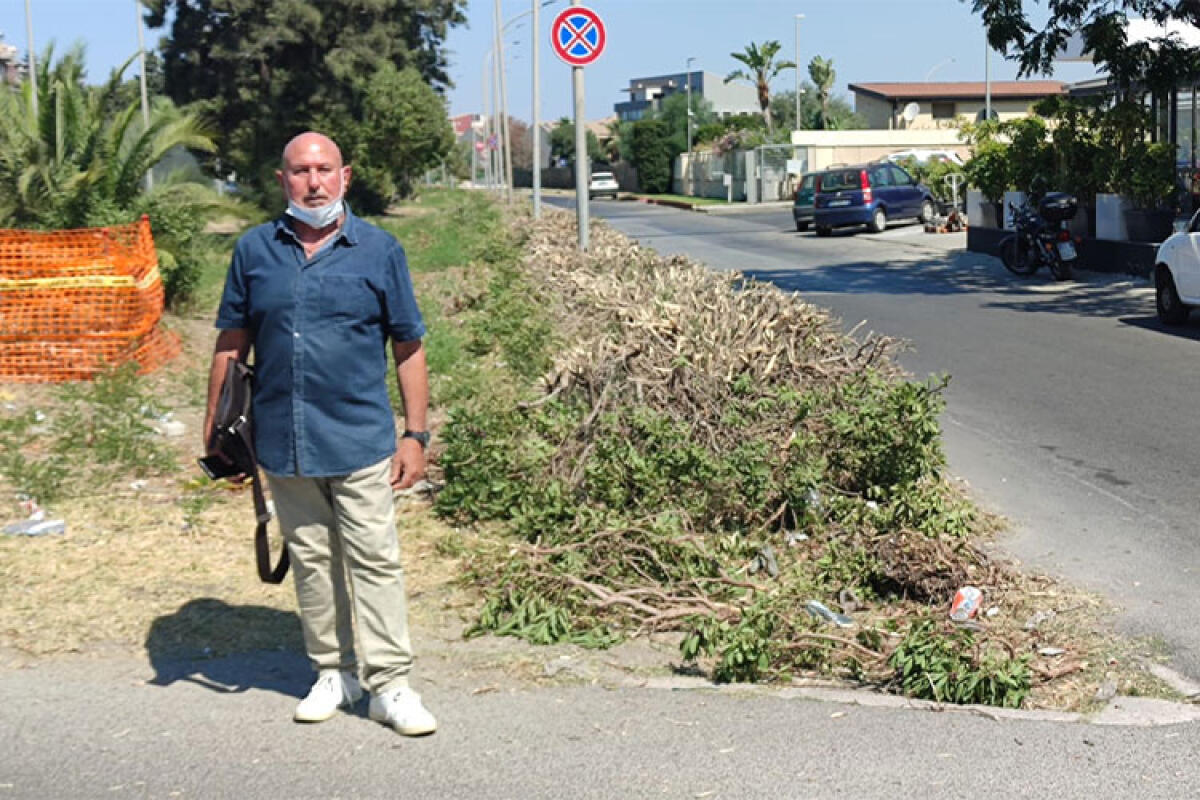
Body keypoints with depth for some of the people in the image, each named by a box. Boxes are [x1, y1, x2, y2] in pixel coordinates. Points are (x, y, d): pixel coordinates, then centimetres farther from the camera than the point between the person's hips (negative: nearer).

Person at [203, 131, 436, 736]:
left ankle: (389, 685, 7)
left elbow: (408, 348, 2)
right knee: (311, 560, 13)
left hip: (361, 439, -2)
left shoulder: (379, 251, 0)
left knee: (375, 561, -1)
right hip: (282, 442, 3)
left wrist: (416, 434, -2)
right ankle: (334, 671, 26)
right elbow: (232, 343, 10)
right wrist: (215, 426, 7)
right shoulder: (254, 251, 5)